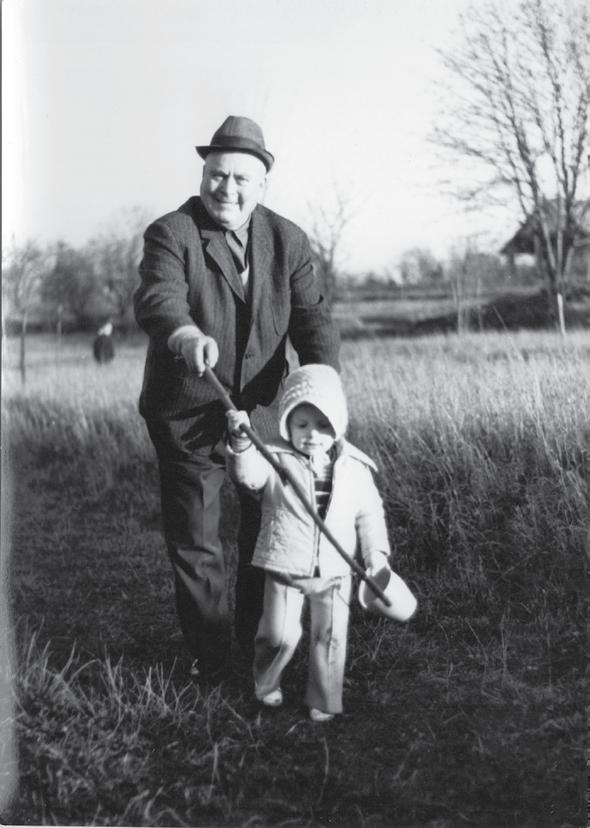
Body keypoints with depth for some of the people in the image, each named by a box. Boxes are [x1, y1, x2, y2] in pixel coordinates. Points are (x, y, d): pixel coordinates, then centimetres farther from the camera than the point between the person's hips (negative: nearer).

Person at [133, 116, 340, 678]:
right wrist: (183, 332, -55)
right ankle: (211, 662, 22)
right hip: (187, 416, -3)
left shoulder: (287, 241, 0)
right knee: (194, 542, 5)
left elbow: (312, 316, -7)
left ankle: (259, 643, 37)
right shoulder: (171, 233, -12)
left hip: (261, 411, 4)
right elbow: (156, 297, -31)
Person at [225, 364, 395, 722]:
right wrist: (242, 441, -40)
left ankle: (324, 703, 16)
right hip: (284, 569, -2)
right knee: (280, 634, -3)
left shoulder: (356, 469, 4)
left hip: (335, 572, 2)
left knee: (330, 637, 0)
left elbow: (369, 515, 9)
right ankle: (267, 687, 24)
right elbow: (248, 474, -23)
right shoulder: (277, 461, -4)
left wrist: (376, 555, 0)